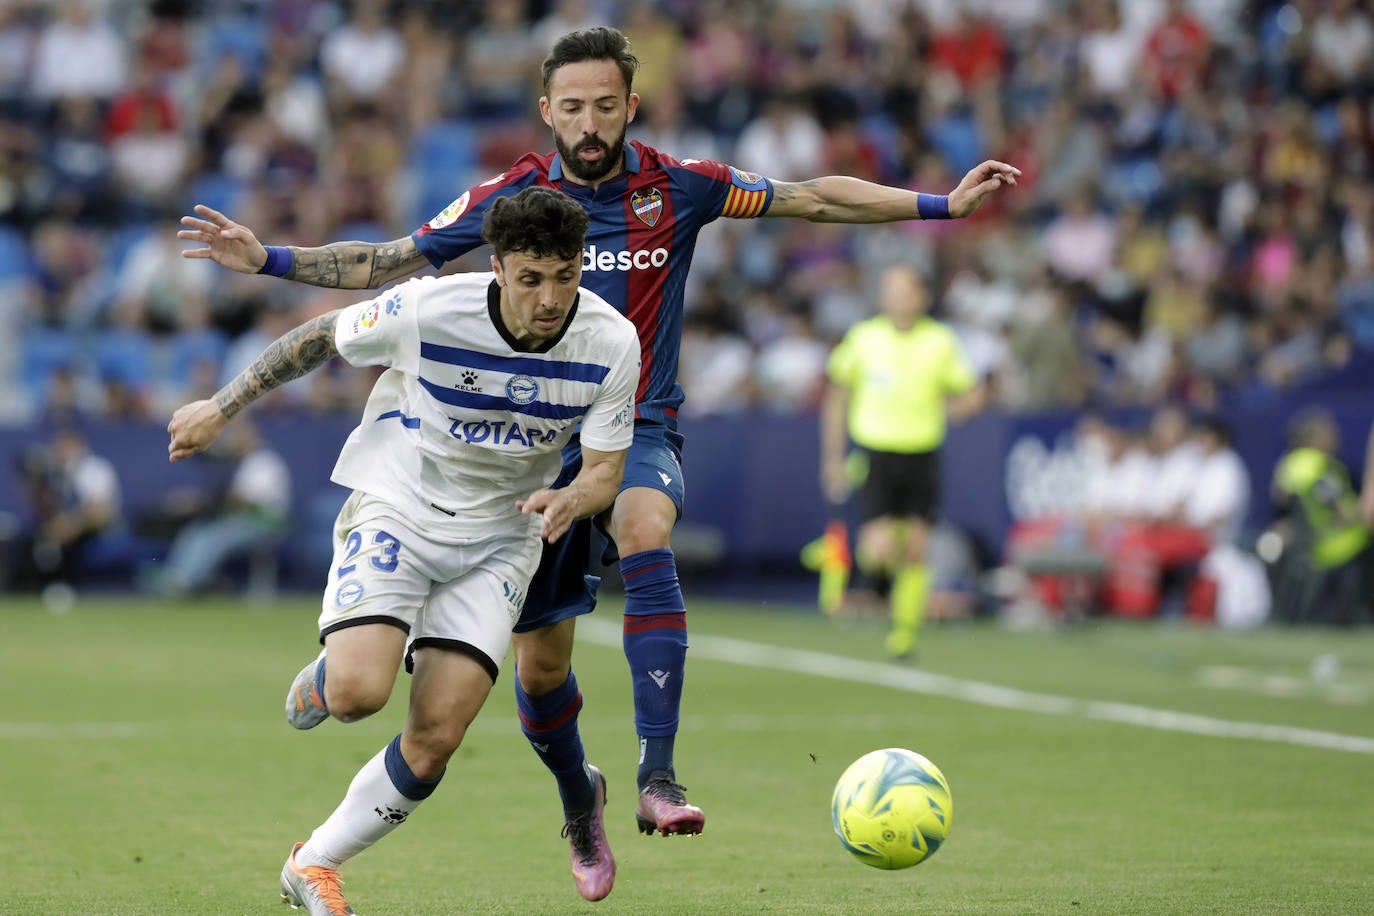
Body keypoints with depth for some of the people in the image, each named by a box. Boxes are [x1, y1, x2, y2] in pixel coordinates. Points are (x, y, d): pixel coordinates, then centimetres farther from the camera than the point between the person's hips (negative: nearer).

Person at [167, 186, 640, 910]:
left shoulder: (611, 343, -13)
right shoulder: (428, 310, -21)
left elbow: (606, 468, -4)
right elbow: (320, 337, -3)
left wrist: (572, 499, -29)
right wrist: (220, 408, 4)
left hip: (501, 535, 2)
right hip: (398, 505, -2)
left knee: (435, 735, -11)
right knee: (357, 693, -26)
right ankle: (330, 666, 11)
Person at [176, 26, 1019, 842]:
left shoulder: (679, 188, -4)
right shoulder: (513, 197, -3)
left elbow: (814, 198, 2)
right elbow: (387, 263, 3)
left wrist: (944, 205, -2)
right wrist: (267, 259, -7)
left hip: (640, 431, -1)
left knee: (645, 534, -36)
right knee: (541, 662, 4)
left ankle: (659, 777, -38)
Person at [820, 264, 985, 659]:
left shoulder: (940, 341, 0)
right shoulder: (863, 337, -2)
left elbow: (972, 393, 9)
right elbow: (836, 396, 8)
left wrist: (952, 408, -15)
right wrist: (833, 458, 5)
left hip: (921, 456, 1)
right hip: (875, 452, -1)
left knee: (915, 551, 2)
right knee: (880, 552, -14)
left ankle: (906, 629, 16)